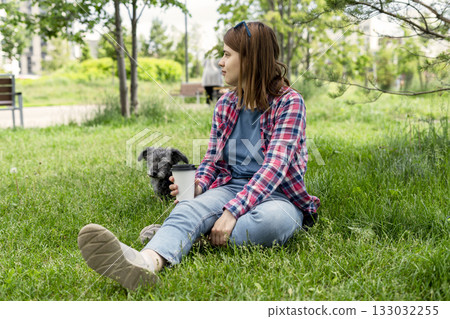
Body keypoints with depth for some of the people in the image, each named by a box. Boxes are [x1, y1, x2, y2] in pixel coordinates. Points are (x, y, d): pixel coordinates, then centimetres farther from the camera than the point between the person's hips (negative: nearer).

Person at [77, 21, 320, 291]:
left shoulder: (288, 102, -7)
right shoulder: (225, 105, 12)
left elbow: (276, 165, -19)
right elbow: (212, 159, 16)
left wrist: (233, 210, -29)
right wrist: (198, 185, -8)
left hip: (277, 196, -3)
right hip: (230, 188, 4)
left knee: (272, 218, -39)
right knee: (189, 208, -29)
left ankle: (176, 238, -29)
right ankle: (148, 261, -61)